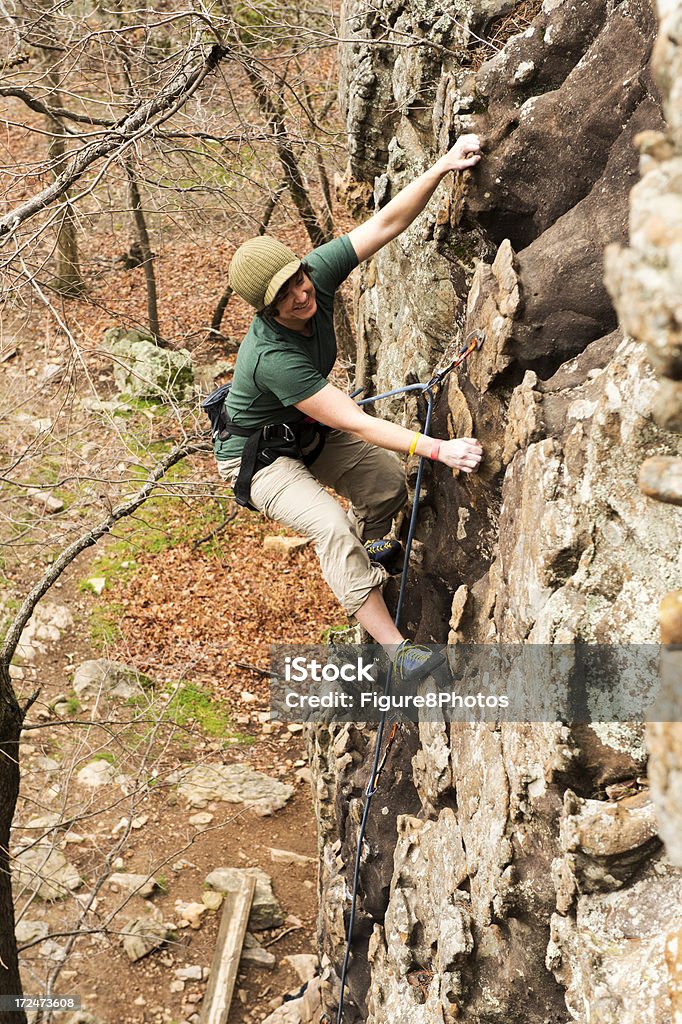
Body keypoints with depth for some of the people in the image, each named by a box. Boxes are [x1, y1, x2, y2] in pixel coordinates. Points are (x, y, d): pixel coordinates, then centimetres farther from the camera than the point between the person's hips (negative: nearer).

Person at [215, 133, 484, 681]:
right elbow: (356, 424, -40)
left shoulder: (317, 274, -23)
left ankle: (371, 544, 34)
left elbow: (386, 224, -24)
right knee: (331, 526, -27)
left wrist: (441, 168, -37)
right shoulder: (274, 357, -41)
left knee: (390, 480, -2)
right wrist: (439, 449, -45)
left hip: (309, 430, 7)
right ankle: (395, 649, -23)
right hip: (259, 456, -7)